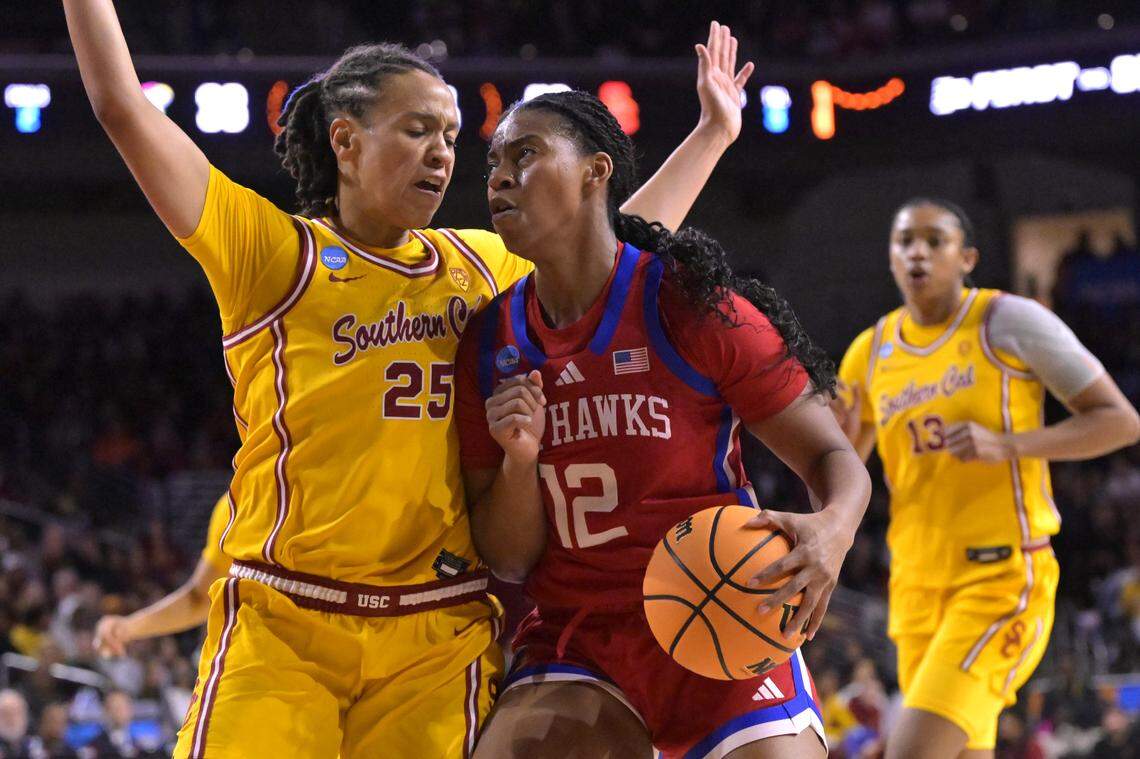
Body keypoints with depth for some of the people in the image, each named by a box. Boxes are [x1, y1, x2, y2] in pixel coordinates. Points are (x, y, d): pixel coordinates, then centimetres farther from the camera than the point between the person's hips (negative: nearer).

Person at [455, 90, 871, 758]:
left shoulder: (693, 308, -7)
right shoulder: (490, 345, 5)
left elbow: (836, 458, -5)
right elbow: (508, 560, 7)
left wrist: (833, 530, -28)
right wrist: (519, 461, -13)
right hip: (577, 645, 3)